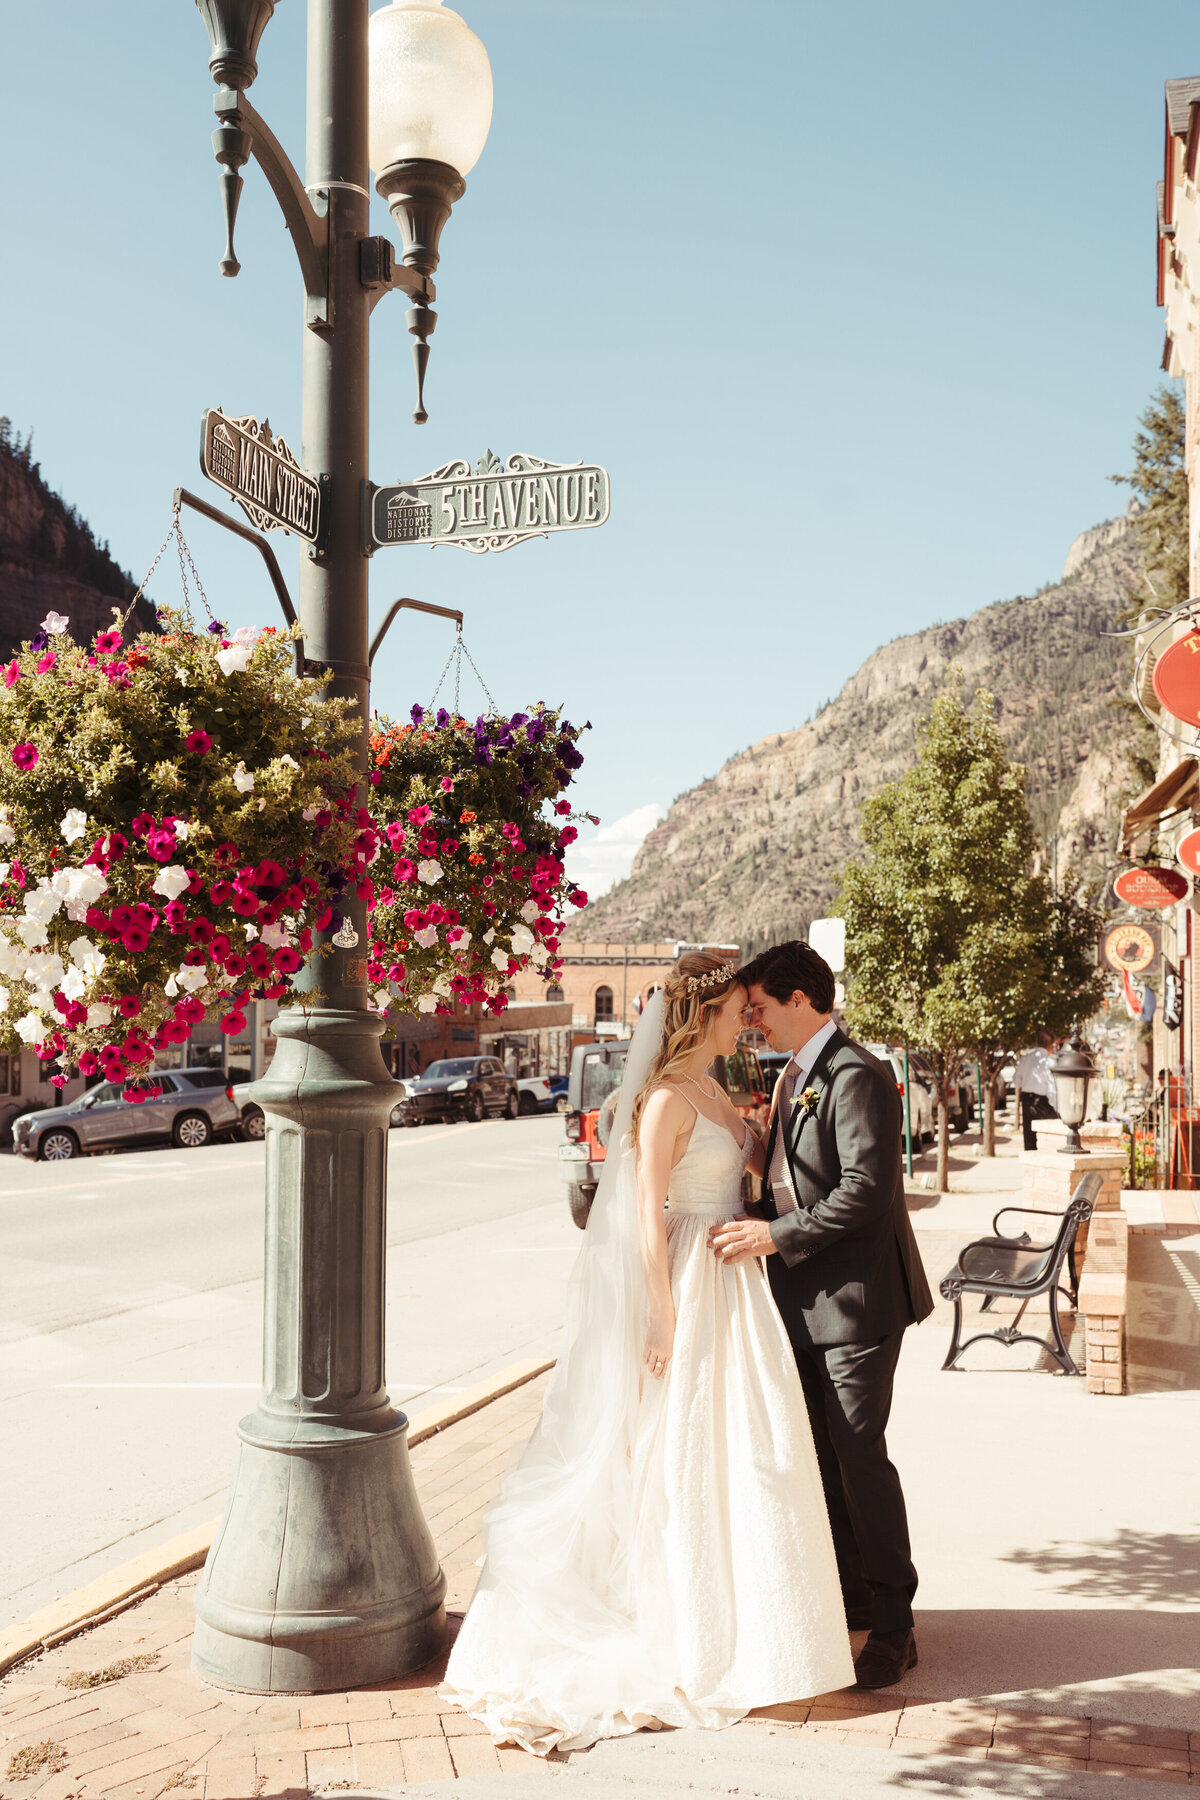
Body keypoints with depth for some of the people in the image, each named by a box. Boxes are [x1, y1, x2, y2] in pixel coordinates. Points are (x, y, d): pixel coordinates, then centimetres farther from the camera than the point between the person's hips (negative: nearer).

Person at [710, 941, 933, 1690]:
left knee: (859, 1456, -5)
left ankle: (894, 1628, 7)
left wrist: (776, 1236, -21)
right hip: (808, 1298, 10)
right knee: (821, 1455, 15)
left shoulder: (855, 1075, -17)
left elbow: (866, 1187, -24)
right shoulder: (794, 1077, 14)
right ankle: (852, 1594, 30)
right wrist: (752, 1221, 6)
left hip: (856, 1296, -10)